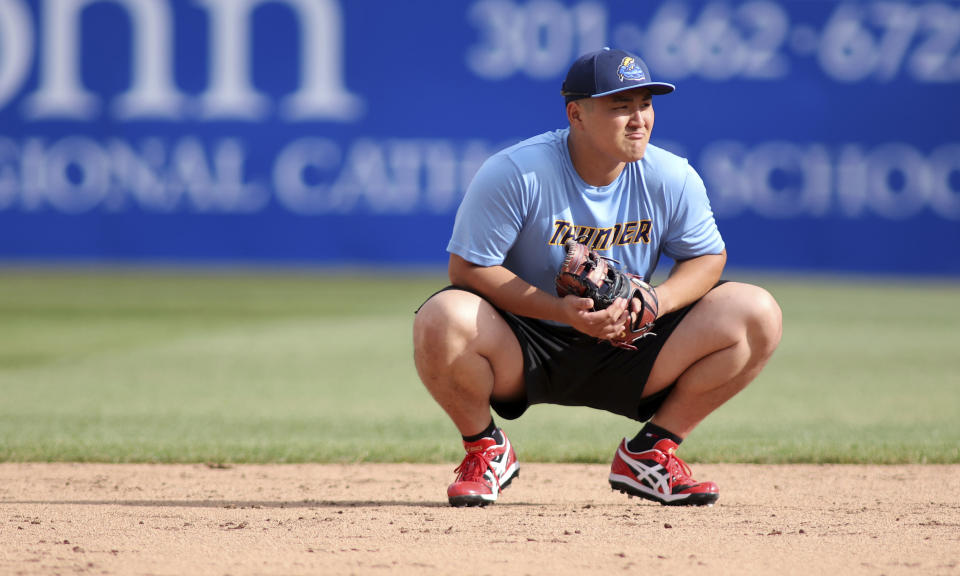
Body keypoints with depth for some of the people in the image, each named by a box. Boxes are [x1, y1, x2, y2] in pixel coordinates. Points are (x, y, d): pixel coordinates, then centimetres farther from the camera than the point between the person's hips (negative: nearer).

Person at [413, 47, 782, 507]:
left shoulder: (672, 179, -7)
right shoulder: (514, 173, -18)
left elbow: (708, 257, 4)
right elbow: (467, 267, -17)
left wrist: (655, 301, -19)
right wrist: (562, 310, -28)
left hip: (627, 348, 3)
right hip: (524, 342, -3)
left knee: (757, 315, -14)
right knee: (441, 320, -36)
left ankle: (649, 452, 1)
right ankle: (484, 448, -3)